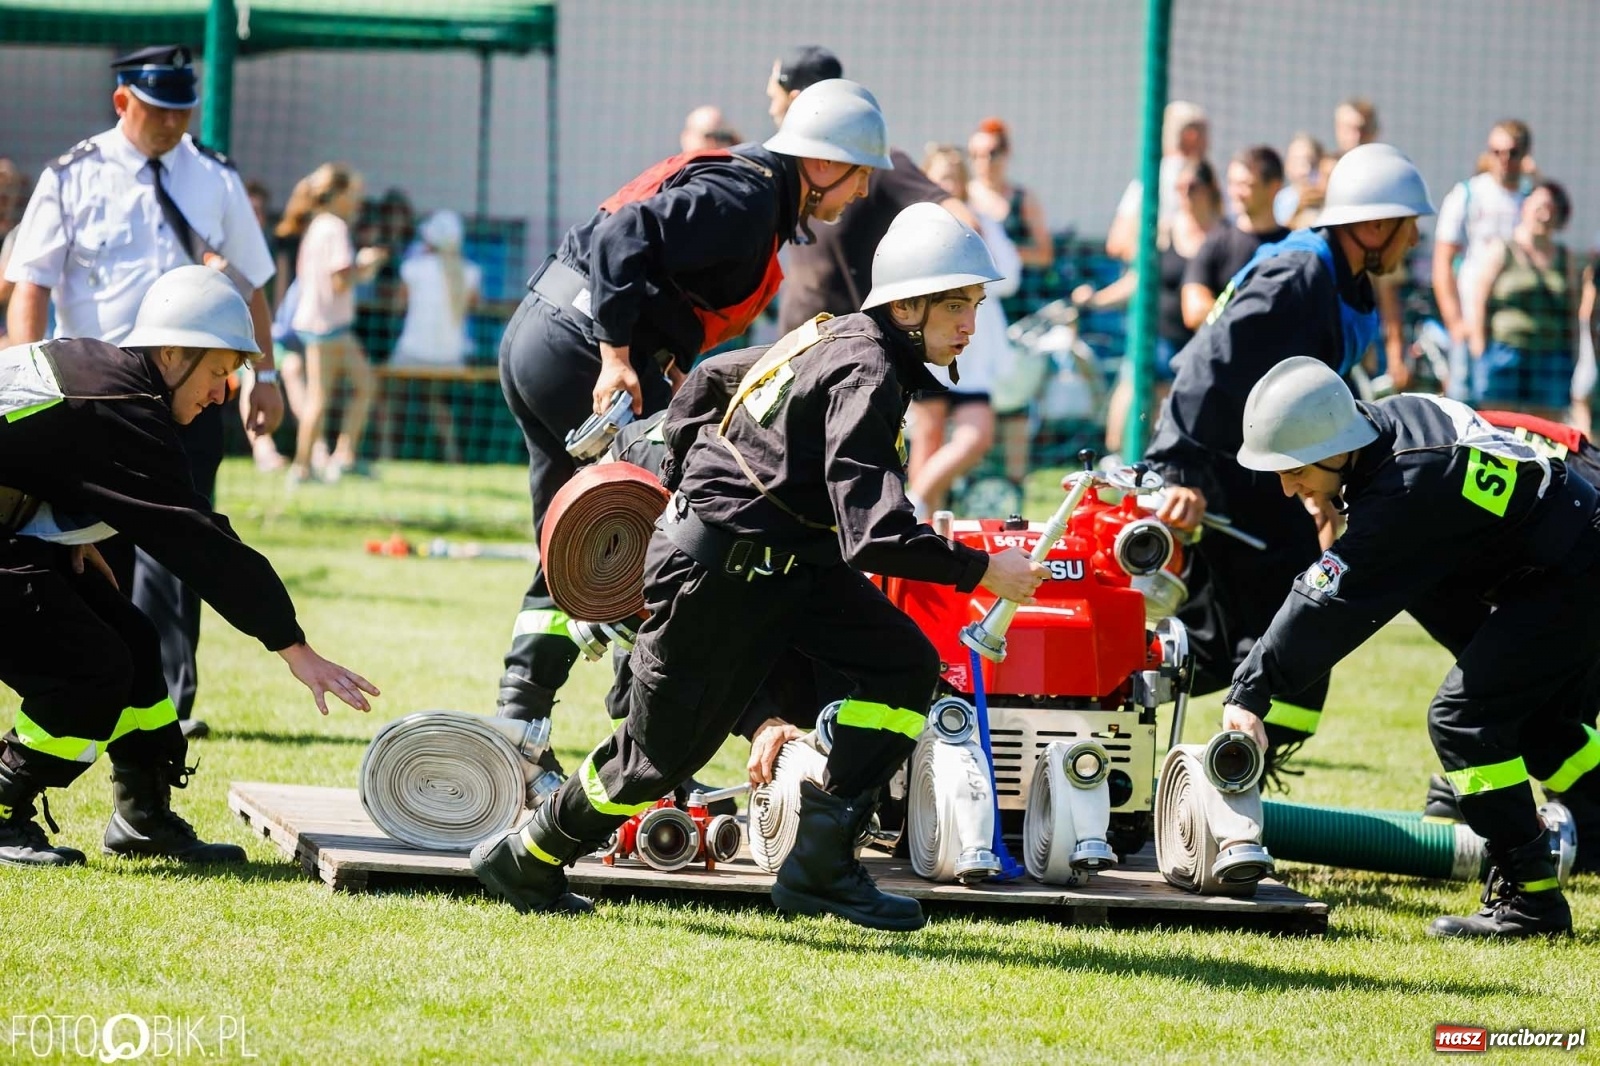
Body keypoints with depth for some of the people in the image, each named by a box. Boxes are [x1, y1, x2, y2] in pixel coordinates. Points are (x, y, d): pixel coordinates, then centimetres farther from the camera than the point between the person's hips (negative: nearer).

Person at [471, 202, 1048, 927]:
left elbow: (713, 376, 19)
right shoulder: (866, 374, -24)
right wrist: (980, 570, -25)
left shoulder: (839, 340, 6)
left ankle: (819, 866, -6)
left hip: (787, 562, 10)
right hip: (716, 573, -10)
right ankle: (523, 862, 27)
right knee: (661, 751, 4)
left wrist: (685, 481, 28)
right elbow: (874, 536, -32)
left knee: (905, 666, -6)